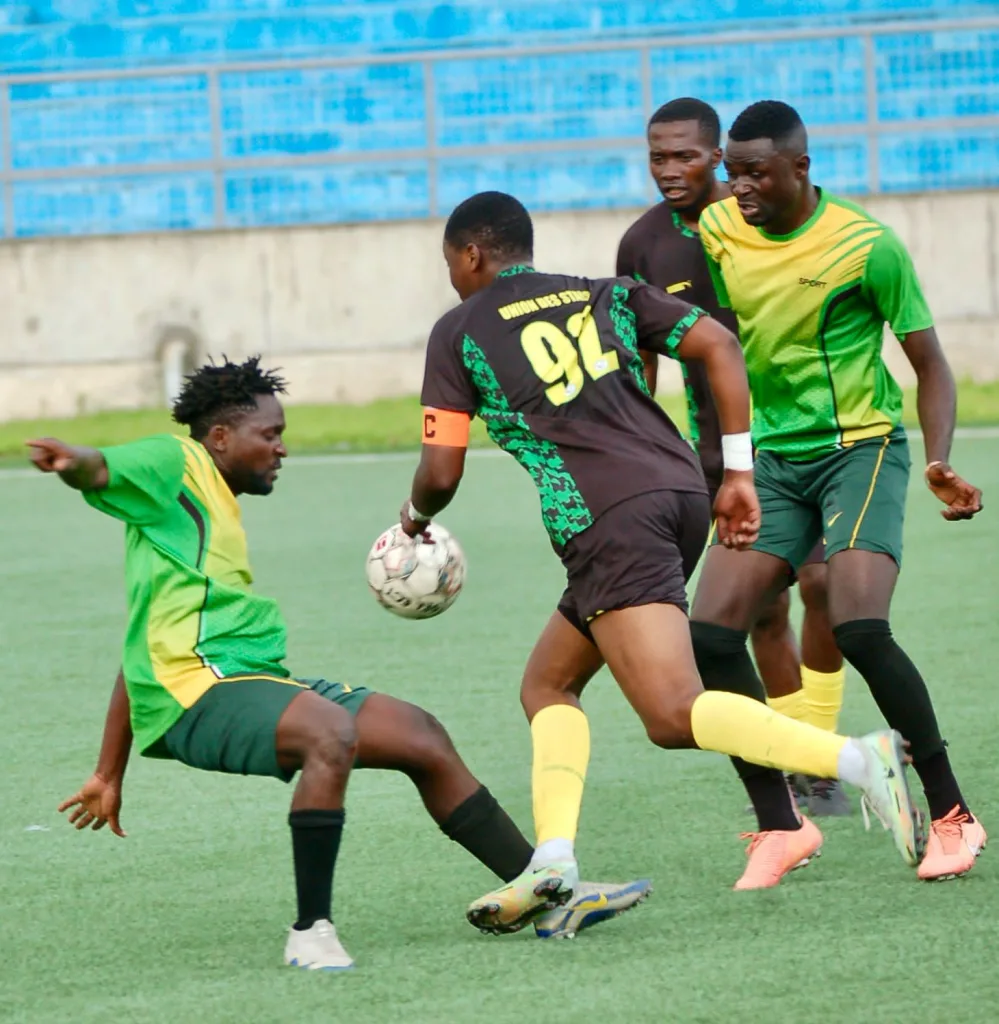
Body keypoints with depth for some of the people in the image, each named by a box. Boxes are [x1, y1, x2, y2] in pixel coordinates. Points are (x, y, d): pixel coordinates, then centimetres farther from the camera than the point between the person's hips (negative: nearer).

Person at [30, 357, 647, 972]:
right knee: (332, 731, -35)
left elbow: (146, 649, 31)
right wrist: (73, 461, -45)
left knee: (421, 736, 6)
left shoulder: (218, 510, 28)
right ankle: (311, 933, -29)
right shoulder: (176, 465, 4)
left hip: (255, 681, 10)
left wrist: (109, 777, 32)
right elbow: (101, 471, -19)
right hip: (197, 689, -10)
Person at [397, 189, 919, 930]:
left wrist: (417, 515, 30)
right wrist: (739, 473, 13)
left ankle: (860, 760, -33)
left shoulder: (459, 332, 10)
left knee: (674, 715, -15)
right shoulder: (603, 296, 24)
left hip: (607, 520, -7)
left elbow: (441, 473, 6)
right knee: (548, 682, 19)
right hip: (681, 490, 7)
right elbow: (719, 346, 13)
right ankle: (553, 857, 3)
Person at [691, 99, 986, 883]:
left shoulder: (867, 247, -13)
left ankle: (952, 813, -9)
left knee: (860, 629, -24)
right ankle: (780, 825, 1)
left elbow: (928, 361, -5)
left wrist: (940, 464, -19)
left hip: (861, 446, -5)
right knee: (711, 635, -10)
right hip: (773, 458, 5)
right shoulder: (717, 231, 0)